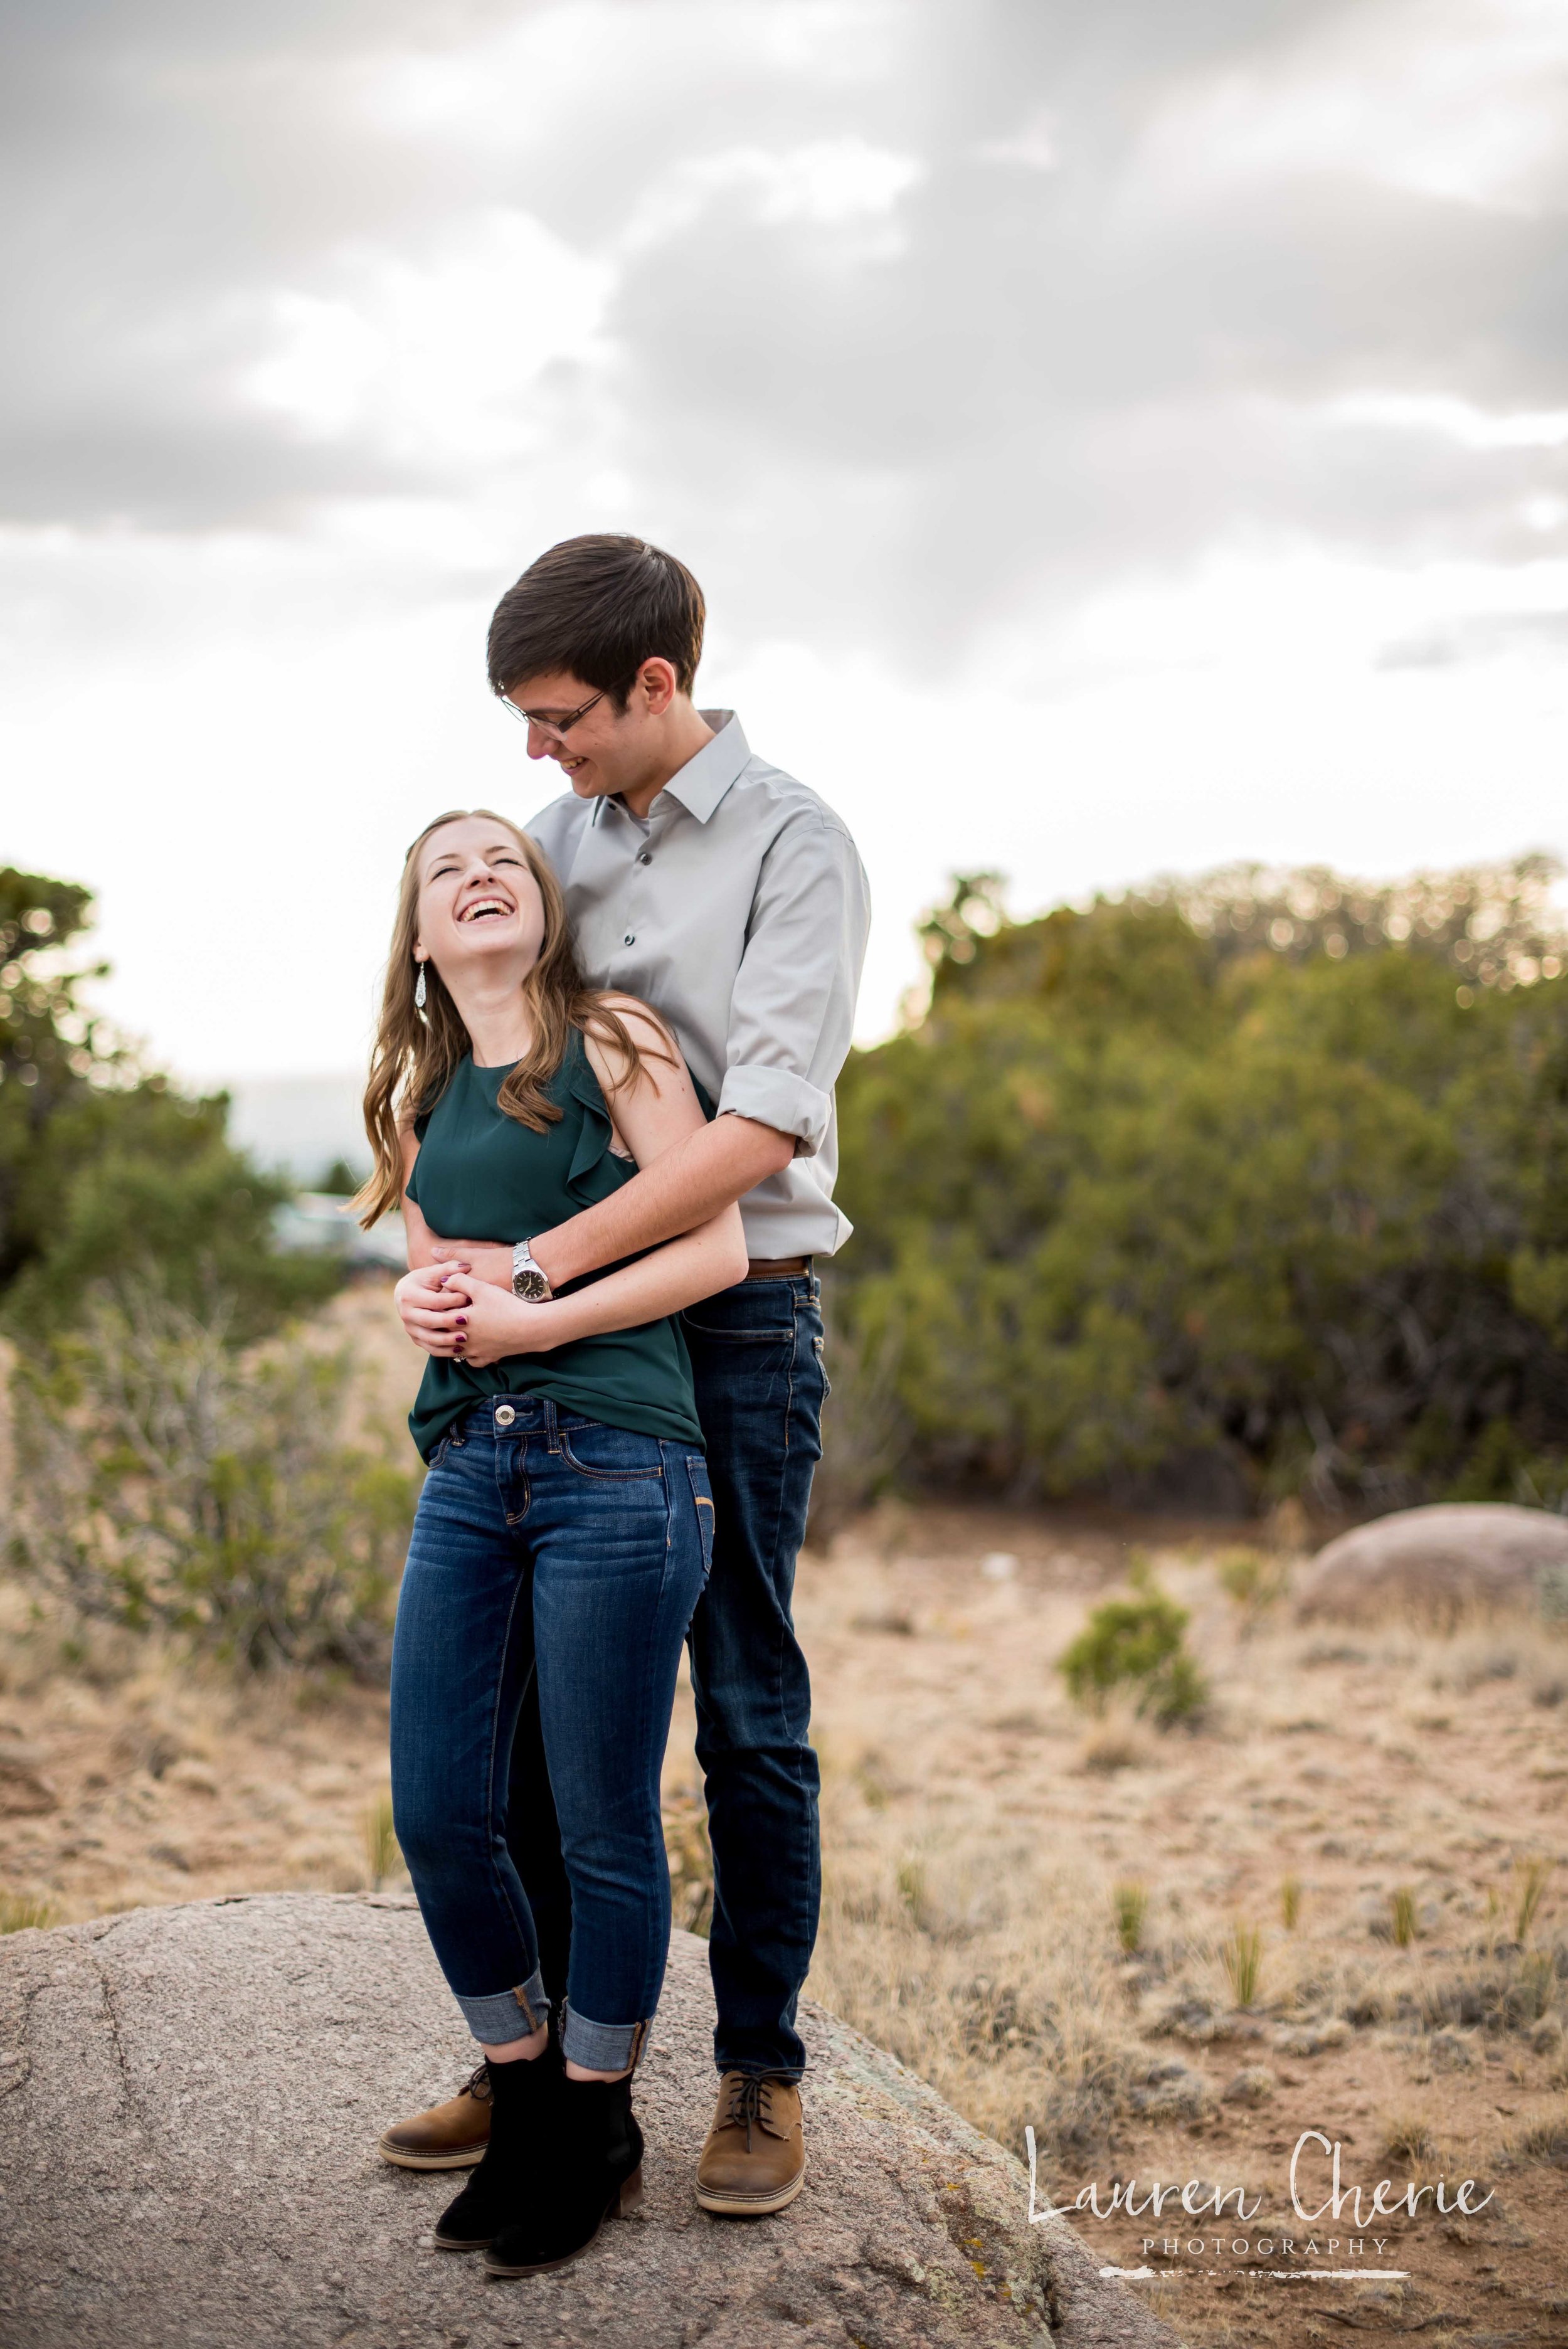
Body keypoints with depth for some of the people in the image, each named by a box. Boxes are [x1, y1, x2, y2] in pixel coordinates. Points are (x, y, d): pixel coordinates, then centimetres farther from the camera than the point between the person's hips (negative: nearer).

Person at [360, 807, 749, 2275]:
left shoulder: (613, 1044, 1)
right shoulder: (421, 1092, 18)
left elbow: (714, 1247, -5)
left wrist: (532, 1321, -10)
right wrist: (428, 1313, 1)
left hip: (616, 1466, -5)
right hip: (466, 1470, 6)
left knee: (603, 1824, 2)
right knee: (436, 1812, 4)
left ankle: (597, 2137, 20)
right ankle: (525, 2106, 26)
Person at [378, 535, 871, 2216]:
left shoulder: (792, 847, -10)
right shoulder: (560, 831, 9)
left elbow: (762, 1128, -20)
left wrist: (535, 1262, -22)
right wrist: (441, 1231, 0)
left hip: (738, 1316, -6)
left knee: (746, 1713, 2)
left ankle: (760, 2075, 15)